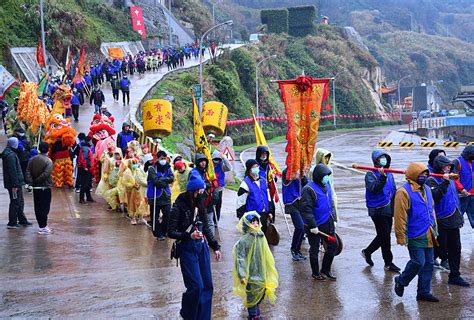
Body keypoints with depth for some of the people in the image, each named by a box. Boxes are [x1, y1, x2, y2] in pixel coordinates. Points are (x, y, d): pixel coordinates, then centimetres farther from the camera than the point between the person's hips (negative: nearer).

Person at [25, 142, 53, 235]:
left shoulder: (33, 160, 5)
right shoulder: (48, 161, -13)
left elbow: (28, 172, -1)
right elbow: (46, 174, -22)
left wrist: (31, 182, -5)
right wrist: (37, 180, -10)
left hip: (35, 188, 6)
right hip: (45, 187, -6)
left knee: (38, 207, 12)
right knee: (45, 207, -1)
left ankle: (42, 226, 19)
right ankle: (43, 227, -2)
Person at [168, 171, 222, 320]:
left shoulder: (200, 203, 4)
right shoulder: (179, 206, -12)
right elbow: (171, 232, -10)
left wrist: (215, 246, 14)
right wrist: (189, 236, -23)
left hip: (202, 246, 6)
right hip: (187, 249, -6)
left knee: (207, 286, 5)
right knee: (196, 286, -9)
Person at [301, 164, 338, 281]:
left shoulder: (326, 184, 8)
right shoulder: (309, 189, -20)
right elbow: (306, 210, -24)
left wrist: (333, 218, 18)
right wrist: (312, 226, -25)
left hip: (328, 223, 8)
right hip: (315, 225, -8)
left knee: (333, 245, 12)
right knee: (314, 250, 7)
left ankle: (325, 270, 28)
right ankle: (315, 273, 24)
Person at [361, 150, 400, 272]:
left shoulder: (389, 174, 14)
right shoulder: (371, 174, -8)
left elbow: (394, 191, 20)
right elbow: (373, 189, -25)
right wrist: (382, 177, -34)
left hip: (388, 210, 7)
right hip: (377, 210, -7)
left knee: (383, 235, 12)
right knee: (385, 235, -5)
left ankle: (367, 252, 31)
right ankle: (388, 263, 5)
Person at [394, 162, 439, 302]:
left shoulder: (427, 189, 13)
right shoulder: (404, 192, -13)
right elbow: (400, 216, -15)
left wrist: (435, 230, 20)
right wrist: (401, 237, -16)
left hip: (428, 236, 8)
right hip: (415, 236, -8)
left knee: (428, 263, 9)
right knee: (418, 262, -9)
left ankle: (424, 292, 19)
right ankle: (401, 281, 16)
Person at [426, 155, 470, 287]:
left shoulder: (450, 180, 14)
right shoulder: (432, 181, -11)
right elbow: (434, 197, -30)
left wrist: (459, 216, 24)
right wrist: (444, 183, -34)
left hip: (453, 222, 8)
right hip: (441, 223, -8)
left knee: (455, 249, 9)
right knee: (440, 249, -1)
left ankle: (454, 276, 16)